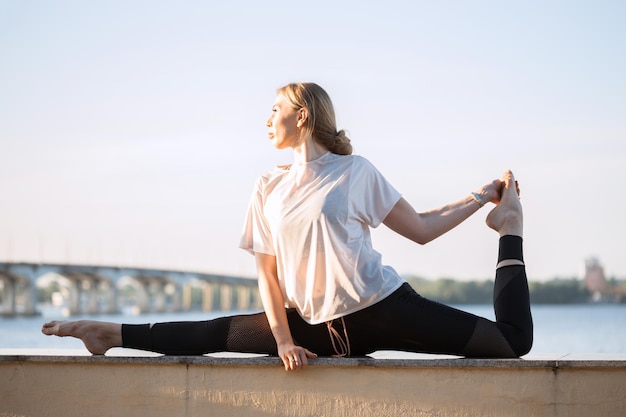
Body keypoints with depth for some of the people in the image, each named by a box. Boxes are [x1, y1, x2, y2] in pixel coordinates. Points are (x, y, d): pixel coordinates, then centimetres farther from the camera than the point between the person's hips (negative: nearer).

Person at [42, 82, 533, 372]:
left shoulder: (356, 172, 0)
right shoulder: (269, 188, 9)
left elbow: (422, 228, 5)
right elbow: (268, 273, 7)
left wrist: (479, 198, 1)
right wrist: (283, 340, -3)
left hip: (382, 307, -3)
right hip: (318, 325, 3)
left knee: (514, 341, -9)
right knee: (216, 333, 0)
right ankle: (114, 333, 18)